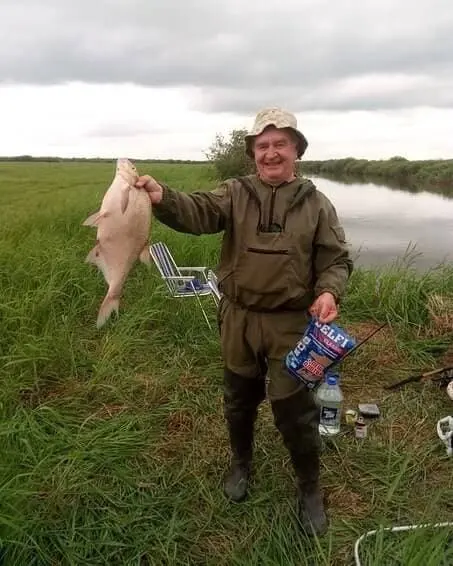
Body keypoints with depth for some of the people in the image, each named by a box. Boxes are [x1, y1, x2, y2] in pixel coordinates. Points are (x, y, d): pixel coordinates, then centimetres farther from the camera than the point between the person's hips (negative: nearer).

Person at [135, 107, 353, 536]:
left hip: (290, 324, -1)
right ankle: (240, 462, 48)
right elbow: (198, 212, -21)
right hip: (238, 319, 2)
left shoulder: (316, 203, -1)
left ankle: (309, 487, 34)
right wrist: (161, 197, -42)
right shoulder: (234, 193, -2)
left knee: (294, 410, 7)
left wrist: (329, 292, -21)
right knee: (239, 398, 20)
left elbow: (337, 260, 1)